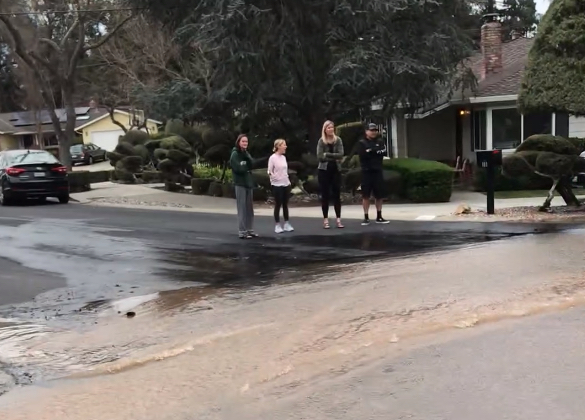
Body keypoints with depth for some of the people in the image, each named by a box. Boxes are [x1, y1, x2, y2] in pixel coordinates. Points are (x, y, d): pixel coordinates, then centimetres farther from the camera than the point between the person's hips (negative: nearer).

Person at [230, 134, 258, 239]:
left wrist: (246, 156, -14)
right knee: (242, 208, -7)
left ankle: (249, 229, 17)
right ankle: (242, 231, -5)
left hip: (249, 183, 8)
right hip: (240, 184, -8)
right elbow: (238, 168, -19)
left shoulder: (246, 153, 15)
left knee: (249, 208, 10)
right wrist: (248, 167, -3)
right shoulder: (235, 154, -8)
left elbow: (252, 165, 1)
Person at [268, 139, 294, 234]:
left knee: (285, 204, 10)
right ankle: (277, 225, 7)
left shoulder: (283, 157, 10)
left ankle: (287, 224, 17)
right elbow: (270, 171, -12)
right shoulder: (273, 158, -12)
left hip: (285, 184, 7)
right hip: (277, 185, -6)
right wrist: (275, 178, -16)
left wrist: (288, 181, 11)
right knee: (278, 205, -1)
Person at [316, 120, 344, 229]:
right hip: (324, 170, -1)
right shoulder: (321, 141, -2)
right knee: (325, 195, 3)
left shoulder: (338, 140, 3)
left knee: (337, 195, 3)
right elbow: (320, 156, -10)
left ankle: (338, 219, 7)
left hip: (336, 170, 2)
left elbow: (341, 154, -8)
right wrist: (334, 158, -11)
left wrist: (327, 154, -14)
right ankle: (325, 219, 9)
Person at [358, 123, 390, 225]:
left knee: (379, 195, 6)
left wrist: (371, 151, -11)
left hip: (378, 171, 3)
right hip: (367, 171, -3)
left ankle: (379, 217, 15)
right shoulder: (362, 143, 0)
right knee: (366, 195, -1)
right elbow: (363, 155, -16)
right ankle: (366, 217, 4)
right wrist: (376, 152, -11)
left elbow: (384, 152, -6)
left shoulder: (380, 141, 11)